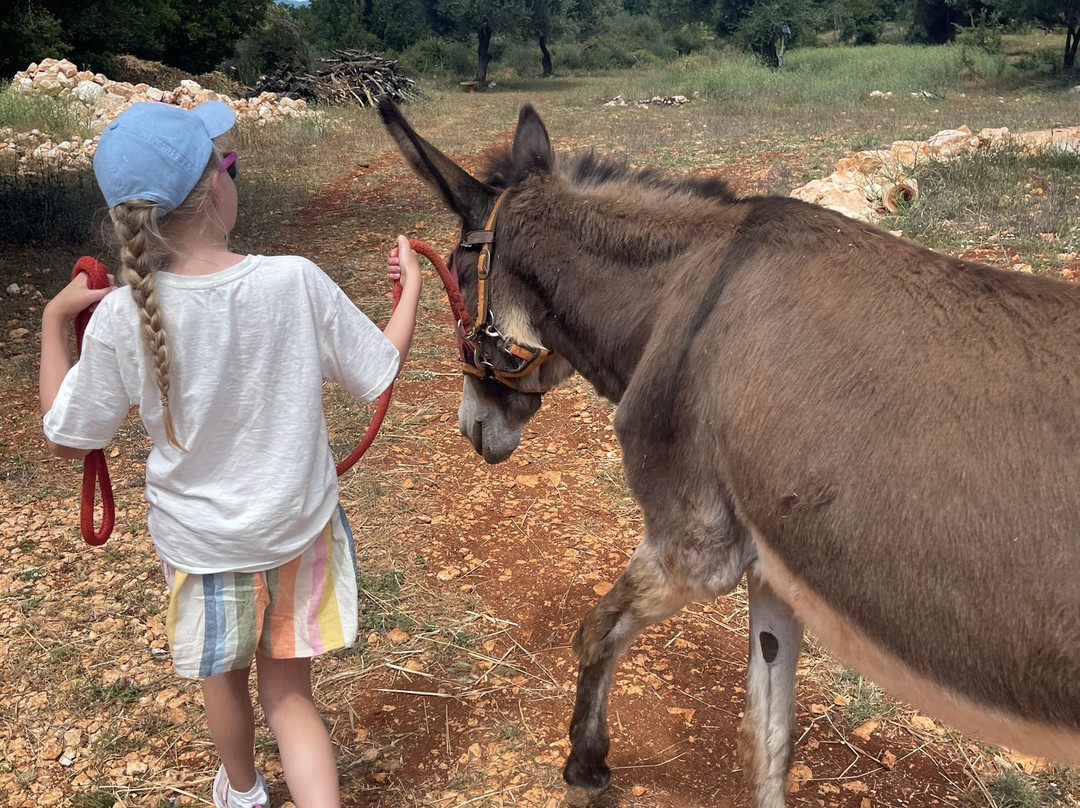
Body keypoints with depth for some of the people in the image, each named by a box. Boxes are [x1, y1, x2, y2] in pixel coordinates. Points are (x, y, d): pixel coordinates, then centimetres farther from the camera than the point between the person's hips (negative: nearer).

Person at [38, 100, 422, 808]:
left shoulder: (121, 317, -21)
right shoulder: (297, 283, -22)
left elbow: (68, 439, -7)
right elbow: (383, 373, -7)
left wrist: (54, 323, 3)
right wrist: (411, 285, 9)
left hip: (200, 542, 0)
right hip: (301, 527, 0)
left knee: (225, 677, 27)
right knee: (287, 687, 19)